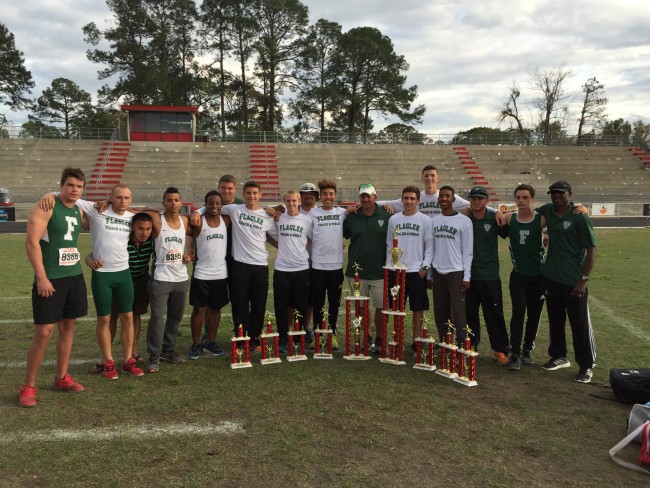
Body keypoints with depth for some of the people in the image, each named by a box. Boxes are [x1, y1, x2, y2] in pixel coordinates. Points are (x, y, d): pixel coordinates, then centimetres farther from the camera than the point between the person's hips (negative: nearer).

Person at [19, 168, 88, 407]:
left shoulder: (79, 211, 11)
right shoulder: (46, 207, -11)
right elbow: (31, 241, -17)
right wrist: (41, 277, -21)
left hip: (75, 276, 7)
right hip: (50, 278, -7)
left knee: (68, 327, 11)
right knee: (44, 332, -6)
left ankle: (61, 378, 23)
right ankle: (28, 386, 8)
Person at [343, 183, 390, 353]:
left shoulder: (386, 216, -1)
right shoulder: (352, 218, 4)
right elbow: (341, 235, 17)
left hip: (380, 272, -2)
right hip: (357, 272, 2)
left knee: (381, 307, 3)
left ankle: (379, 339, 20)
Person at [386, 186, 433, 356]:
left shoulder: (425, 220, -1)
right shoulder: (393, 219, 6)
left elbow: (429, 246, -1)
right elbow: (389, 244, 10)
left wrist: (425, 267, -8)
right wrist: (390, 265, 2)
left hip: (417, 271, -2)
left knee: (418, 309, 3)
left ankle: (416, 342, 14)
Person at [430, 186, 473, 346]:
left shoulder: (464, 221, -3)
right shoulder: (434, 221, 10)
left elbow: (468, 251, -4)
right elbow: (431, 248, 12)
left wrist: (467, 277, -8)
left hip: (456, 272, -4)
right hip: (438, 272, 4)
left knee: (459, 312, -4)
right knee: (440, 312, 9)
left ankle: (461, 346, 2)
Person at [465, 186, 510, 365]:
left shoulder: (495, 219, -2)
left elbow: (509, 234, 8)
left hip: (490, 276, -2)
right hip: (468, 274, 2)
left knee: (494, 314, 2)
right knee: (469, 313, 12)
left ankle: (500, 350, 13)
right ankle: (471, 345, 27)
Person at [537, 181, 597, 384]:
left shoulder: (580, 217, -11)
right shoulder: (548, 211, 4)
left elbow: (591, 250, -11)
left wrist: (583, 279, -16)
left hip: (573, 281, -5)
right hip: (551, 277, 5)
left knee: (580, 324, 2)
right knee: (555, 320, 16)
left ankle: (586, 366, 15)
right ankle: (559, 356, 31)